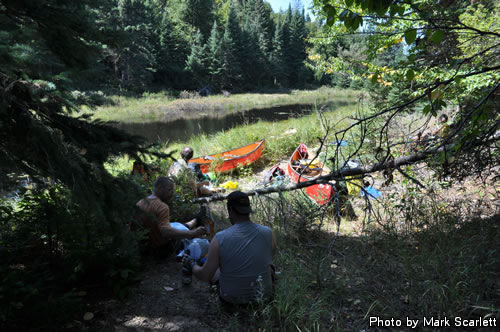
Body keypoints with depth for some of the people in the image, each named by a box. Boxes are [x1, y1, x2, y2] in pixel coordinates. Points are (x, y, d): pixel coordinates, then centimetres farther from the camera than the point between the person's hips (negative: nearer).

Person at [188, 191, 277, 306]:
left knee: (215, 270, 28)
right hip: (263, 296, 1)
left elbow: (205, 276, -14)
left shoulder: (220, 239, -23)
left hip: (231, 299, -1)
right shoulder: (268, 233, -16)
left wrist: (193, 265, 7)